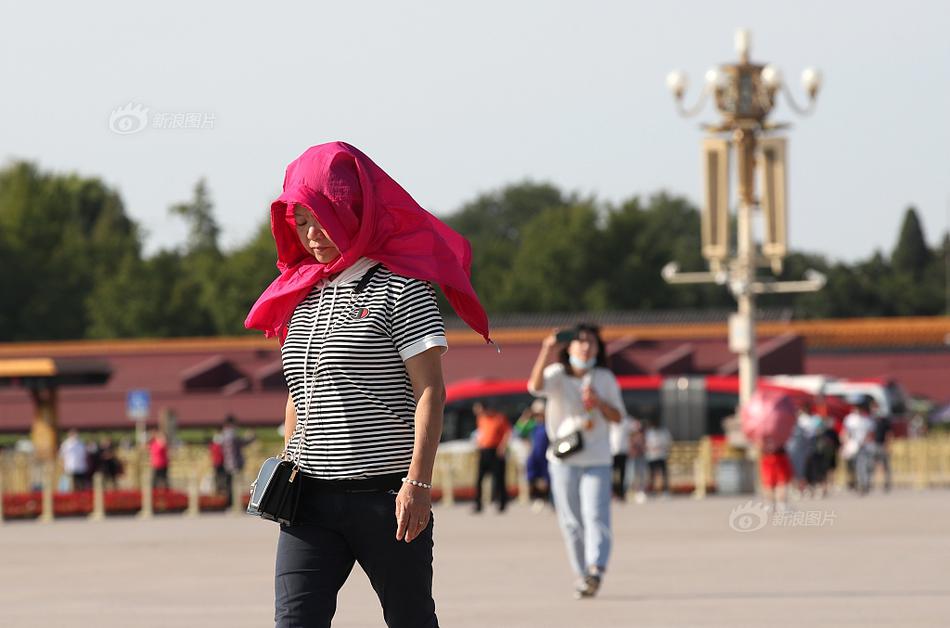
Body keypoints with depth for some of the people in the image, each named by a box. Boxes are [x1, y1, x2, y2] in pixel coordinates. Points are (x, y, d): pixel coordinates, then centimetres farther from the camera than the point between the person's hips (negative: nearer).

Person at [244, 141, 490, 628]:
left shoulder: (400, 286, -4)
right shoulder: (301, 294, 14)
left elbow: (430, 389, -9)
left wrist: (418, 480, -16)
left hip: (386, 492, -5)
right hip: (311, 495, 5)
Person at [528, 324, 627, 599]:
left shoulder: (605, 379, 7)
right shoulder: (558, 374, 0)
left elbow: (618, 416, 10)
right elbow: (535, 386, -22)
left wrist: (598, 403, -11)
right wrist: (546, 353, -36)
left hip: (597, 460, 0)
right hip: (563, 460, 0)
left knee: (596, 515, -16)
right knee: (571, 521, 3)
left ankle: (596, 568, -30)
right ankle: (582, 574, 11)